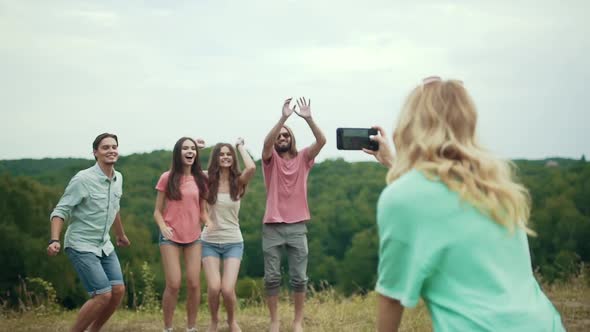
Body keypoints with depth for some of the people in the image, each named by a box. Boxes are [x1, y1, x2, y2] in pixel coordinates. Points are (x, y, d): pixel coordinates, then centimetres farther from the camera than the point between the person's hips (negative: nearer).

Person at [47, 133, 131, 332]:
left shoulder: (118, 178, 4)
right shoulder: (83, 179, -18)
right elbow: (60, 211, -17)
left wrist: (121, 234, 34)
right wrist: (55, 240, -31)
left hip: (104, 245, 7)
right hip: (81, 246, -7)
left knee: (118, 290, 0)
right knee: (103, 295, -14)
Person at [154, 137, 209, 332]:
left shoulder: (200, 179, 7)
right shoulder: (167, 178, -1)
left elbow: (202, 211, 12)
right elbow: (158, 211, 2)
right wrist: (163, 227, -18)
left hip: (193, 237, 3)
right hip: (171, 237, -3)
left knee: (194, 284, -2)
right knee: (173, 285, -8)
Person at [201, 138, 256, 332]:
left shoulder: (238, 182, -3)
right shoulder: (207, 180, -1)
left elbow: (252, 167, -23)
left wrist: (240, 146, -9)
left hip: (233, 242, 0)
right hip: (209, 242, 0)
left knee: (227, 289, -13)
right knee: (214, 287, -15)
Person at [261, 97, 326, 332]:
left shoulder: (303, 158, 6)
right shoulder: (270, 159, 3)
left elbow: (321, 141, -9)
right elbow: (266, 143, -19)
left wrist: (308, 118, -22)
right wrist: (283, 117, -29)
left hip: (297, 227, 1)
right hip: (272, 227, -1)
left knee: (299, 277, 3)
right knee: (272, 277, 3)